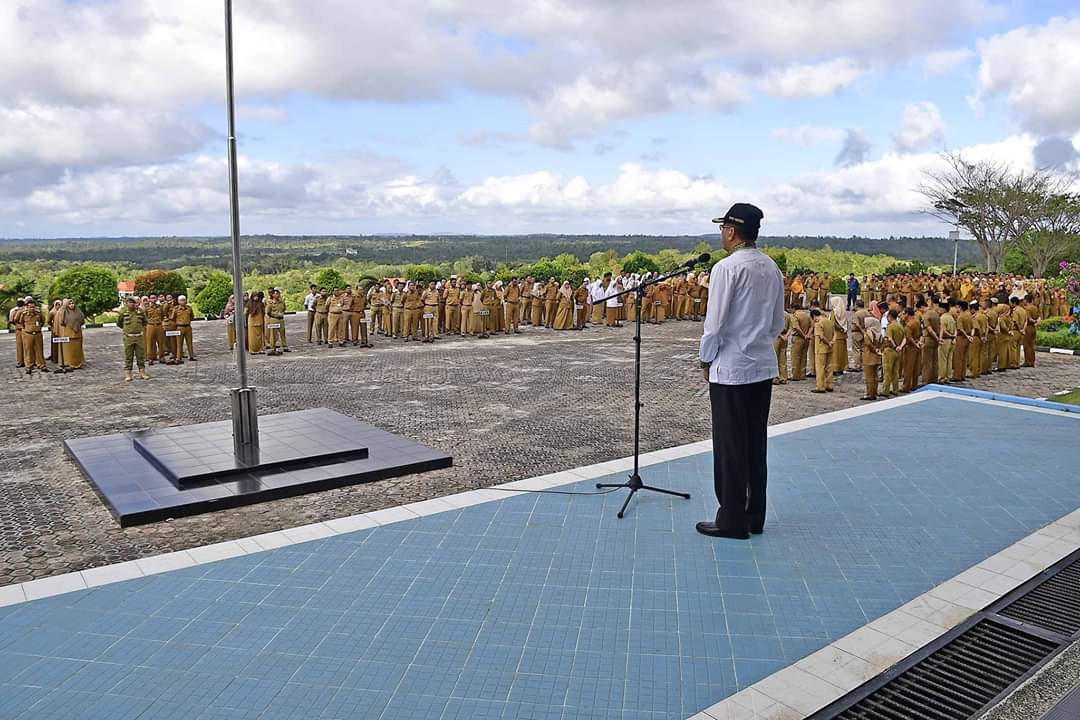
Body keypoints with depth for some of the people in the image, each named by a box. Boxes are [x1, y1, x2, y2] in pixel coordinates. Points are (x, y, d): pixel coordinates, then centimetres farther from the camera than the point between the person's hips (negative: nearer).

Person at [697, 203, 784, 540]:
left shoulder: (727, 268, -15)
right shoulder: (772, 268, 8)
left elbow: (714, 322, -14)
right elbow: (778, 322, 14)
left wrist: (706, 359, -1)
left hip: (730, 369, -7)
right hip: (764, 366, 8)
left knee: (730, 446, 2)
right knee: (756, 442, 13)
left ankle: (732, 520, 10)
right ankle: (754, 516, 22)